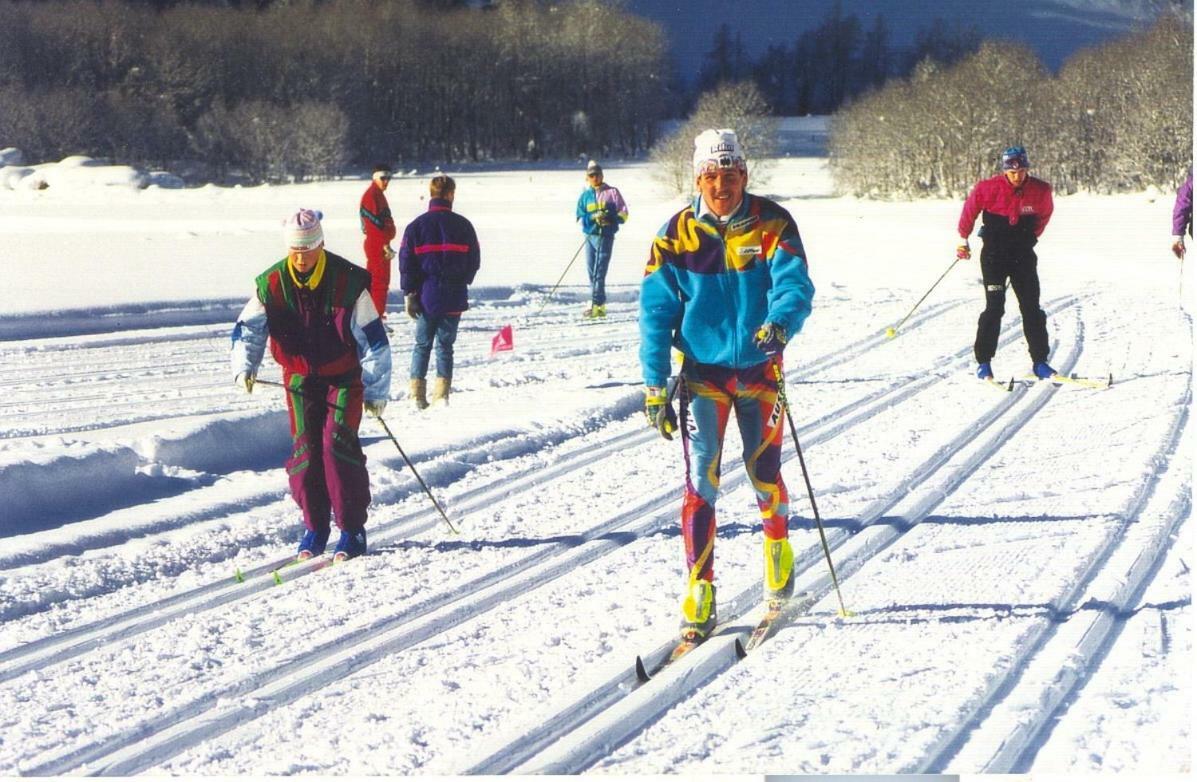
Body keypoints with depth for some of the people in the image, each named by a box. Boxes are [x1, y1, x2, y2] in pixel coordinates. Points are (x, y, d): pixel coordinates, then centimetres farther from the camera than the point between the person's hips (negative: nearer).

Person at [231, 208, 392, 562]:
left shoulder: (348, 281, -15)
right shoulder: (272, 284, -8)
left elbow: (373, 340, -10)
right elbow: (249, 330, -4)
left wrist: (376, 391, -9)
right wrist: (244, 366, -25)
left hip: (344, 377, -3)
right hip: (300, 379, 3)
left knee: (338, 442, -16)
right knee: (305, 448, -3)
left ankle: (352, 528, -7)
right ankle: (314, 527, 12)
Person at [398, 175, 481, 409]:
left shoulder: (416, 226, -3)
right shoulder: (463, 225, -2)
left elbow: (406, 264, -4)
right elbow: (474, 261, 4)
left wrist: (409, 294, 3)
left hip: (427, 296, 0)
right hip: (454, 299, 0)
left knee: (422, 345, 9)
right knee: (445, 345, 8)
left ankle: (417, 394, 3)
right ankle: (442, 393, 2)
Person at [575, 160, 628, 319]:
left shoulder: (612, 192, 3)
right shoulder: (585, 196, 11)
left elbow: (623, 214, 2)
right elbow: (580, 218, 6)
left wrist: (611, 218, -16)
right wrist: (593, 218, -13)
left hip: (606, 236, -4)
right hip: (590, 236, 4)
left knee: (599, 271, -11)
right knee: (592, 271, 4)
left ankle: (596, 305, -14)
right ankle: (600, 305, 10)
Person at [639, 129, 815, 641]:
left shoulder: (772, 225, -8)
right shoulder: (676, 235, -8)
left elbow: (794, 284, -20)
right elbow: (657, 312, -7)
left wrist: (780, 322, -43)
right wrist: (654, 388, -13)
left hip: (760, 367, 0)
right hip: (702, 369, 0)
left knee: (763, 469, 9)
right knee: (701, 476, -9)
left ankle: (778, 543, 39)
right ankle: (699, 589, -6)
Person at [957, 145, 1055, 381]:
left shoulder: (1040, 191, -9)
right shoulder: (988, 189, -16)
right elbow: (970, 209, 3)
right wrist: (963, 238, 13)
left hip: (1023, 254, 3)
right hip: (994, 253, -3)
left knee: (1032, 308, 2)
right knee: (995, 308, -10)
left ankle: (1040, 362, 8)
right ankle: (983, 363, -2)